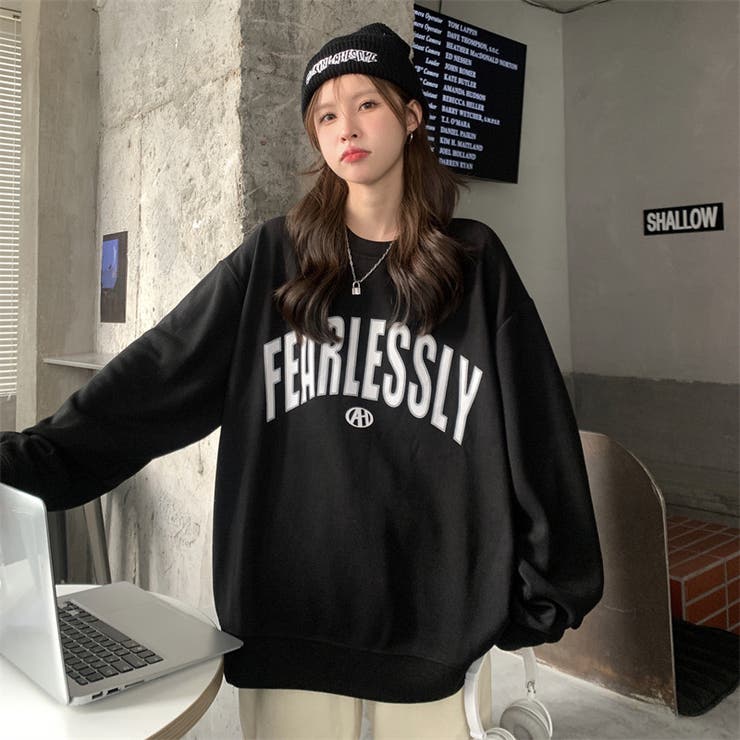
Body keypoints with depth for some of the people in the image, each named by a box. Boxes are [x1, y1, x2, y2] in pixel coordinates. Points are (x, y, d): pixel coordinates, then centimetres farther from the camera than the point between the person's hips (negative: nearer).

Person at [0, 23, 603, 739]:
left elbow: (536, 433, -1)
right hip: (287, 612, 1)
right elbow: (155, 376, -3)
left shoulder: (475, 264, 0)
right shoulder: (273, 258, 2)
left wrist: (550, 588, -1)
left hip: (428, 617, 0)